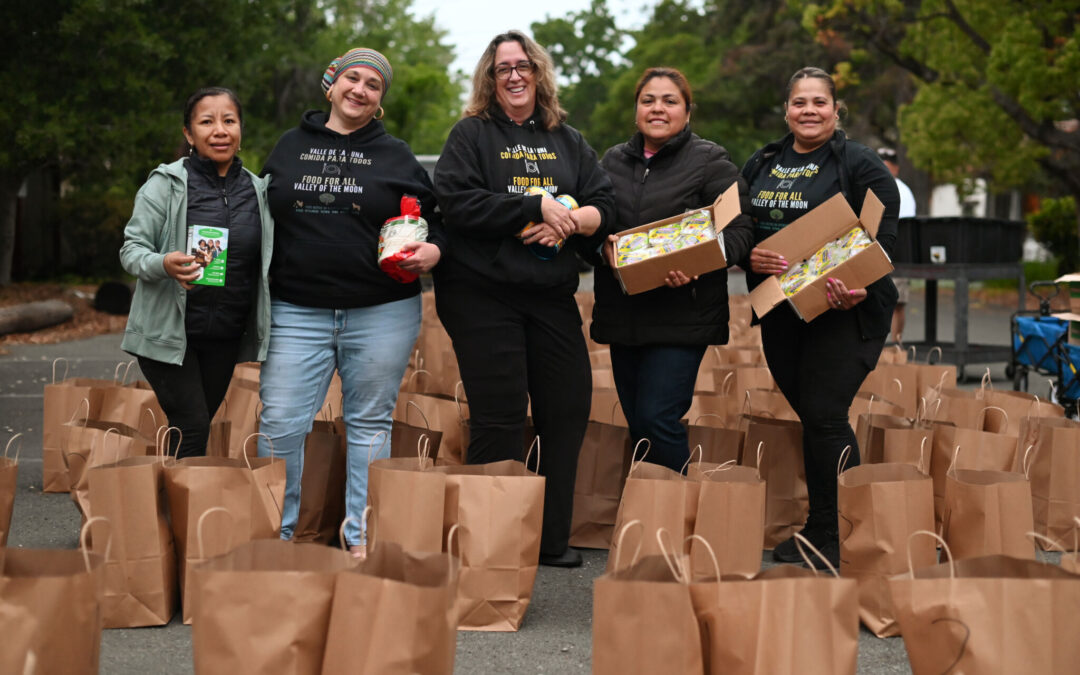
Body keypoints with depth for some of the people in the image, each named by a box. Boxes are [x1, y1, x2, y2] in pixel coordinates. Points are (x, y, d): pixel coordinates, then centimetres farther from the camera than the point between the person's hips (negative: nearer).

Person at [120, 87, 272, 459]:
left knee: (200, 425, 10)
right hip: (167, 331, -5)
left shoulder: (258, 189, 6)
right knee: (191, 425, -13)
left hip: (225, 337, 5)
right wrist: (163, 264, -29)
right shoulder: (166, 184, -7)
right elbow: (131, 250, -8)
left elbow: (266, 262, 16)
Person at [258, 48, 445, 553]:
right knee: (280, 423, -5)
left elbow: (436, 217, 15)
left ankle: (363, 536, 13)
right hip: (296, 312, 1)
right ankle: (274, 532, 9)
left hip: (381, 316, 0)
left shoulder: (395, 156, 9)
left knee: (369, 423, 5)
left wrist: (432, 251, -6)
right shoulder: (291, 147, 12)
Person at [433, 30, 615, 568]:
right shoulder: (471, 134, 3)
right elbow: (457, 200, -12)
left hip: (553, 296, 5)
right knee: (500, 417, -4)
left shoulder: (567, 141, 16)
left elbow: (604, 204, 8)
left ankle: (553, 539, 15)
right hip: (483, 295, -5)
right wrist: (536, 208, -14)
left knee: (568, 410, 4)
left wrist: (569, 221, -14)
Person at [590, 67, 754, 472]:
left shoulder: (710, 162, -1)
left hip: (682, 314, -6)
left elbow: (740, 230, -7)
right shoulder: (613, 161, 15)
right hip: (623, 314, 6)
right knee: (636, 422, 9)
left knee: (656, 419, -14)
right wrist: (605, 245, -4)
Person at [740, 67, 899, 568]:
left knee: (823, 417, -12)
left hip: (844, 312, -6)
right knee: (810, 416, 10)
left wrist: (859, 291, -27)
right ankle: (817, 530, 20)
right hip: (779, 313, 6)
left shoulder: (861, 166, -4)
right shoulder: (761, 165, 14)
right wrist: (749, 258, -9)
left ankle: (837, 536, -2)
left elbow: (882, 242, -10)